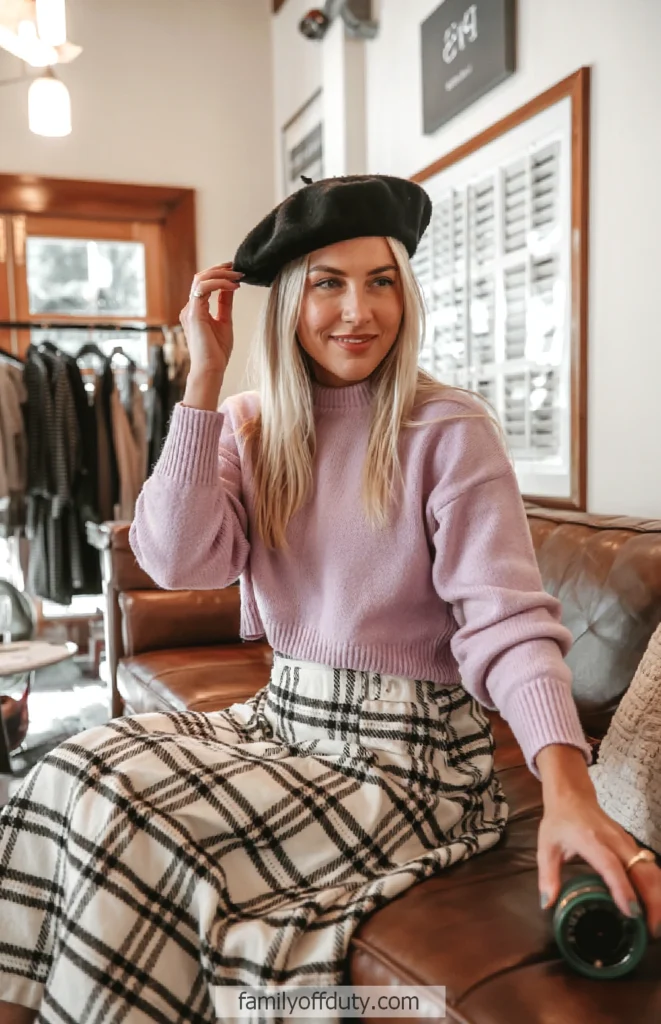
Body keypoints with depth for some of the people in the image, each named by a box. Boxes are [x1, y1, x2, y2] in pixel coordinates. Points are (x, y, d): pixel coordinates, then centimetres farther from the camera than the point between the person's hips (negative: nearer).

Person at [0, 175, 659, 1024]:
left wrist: (568, 787, -34)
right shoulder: (252, 426, 4)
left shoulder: (448, 430, -12)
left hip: (407, 756, -5)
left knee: (135, 824, -19)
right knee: (77, 770, -11)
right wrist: (205, 378, -13)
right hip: (281, 722, 5)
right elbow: (179, 561, -11)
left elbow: (508, 620, -19)